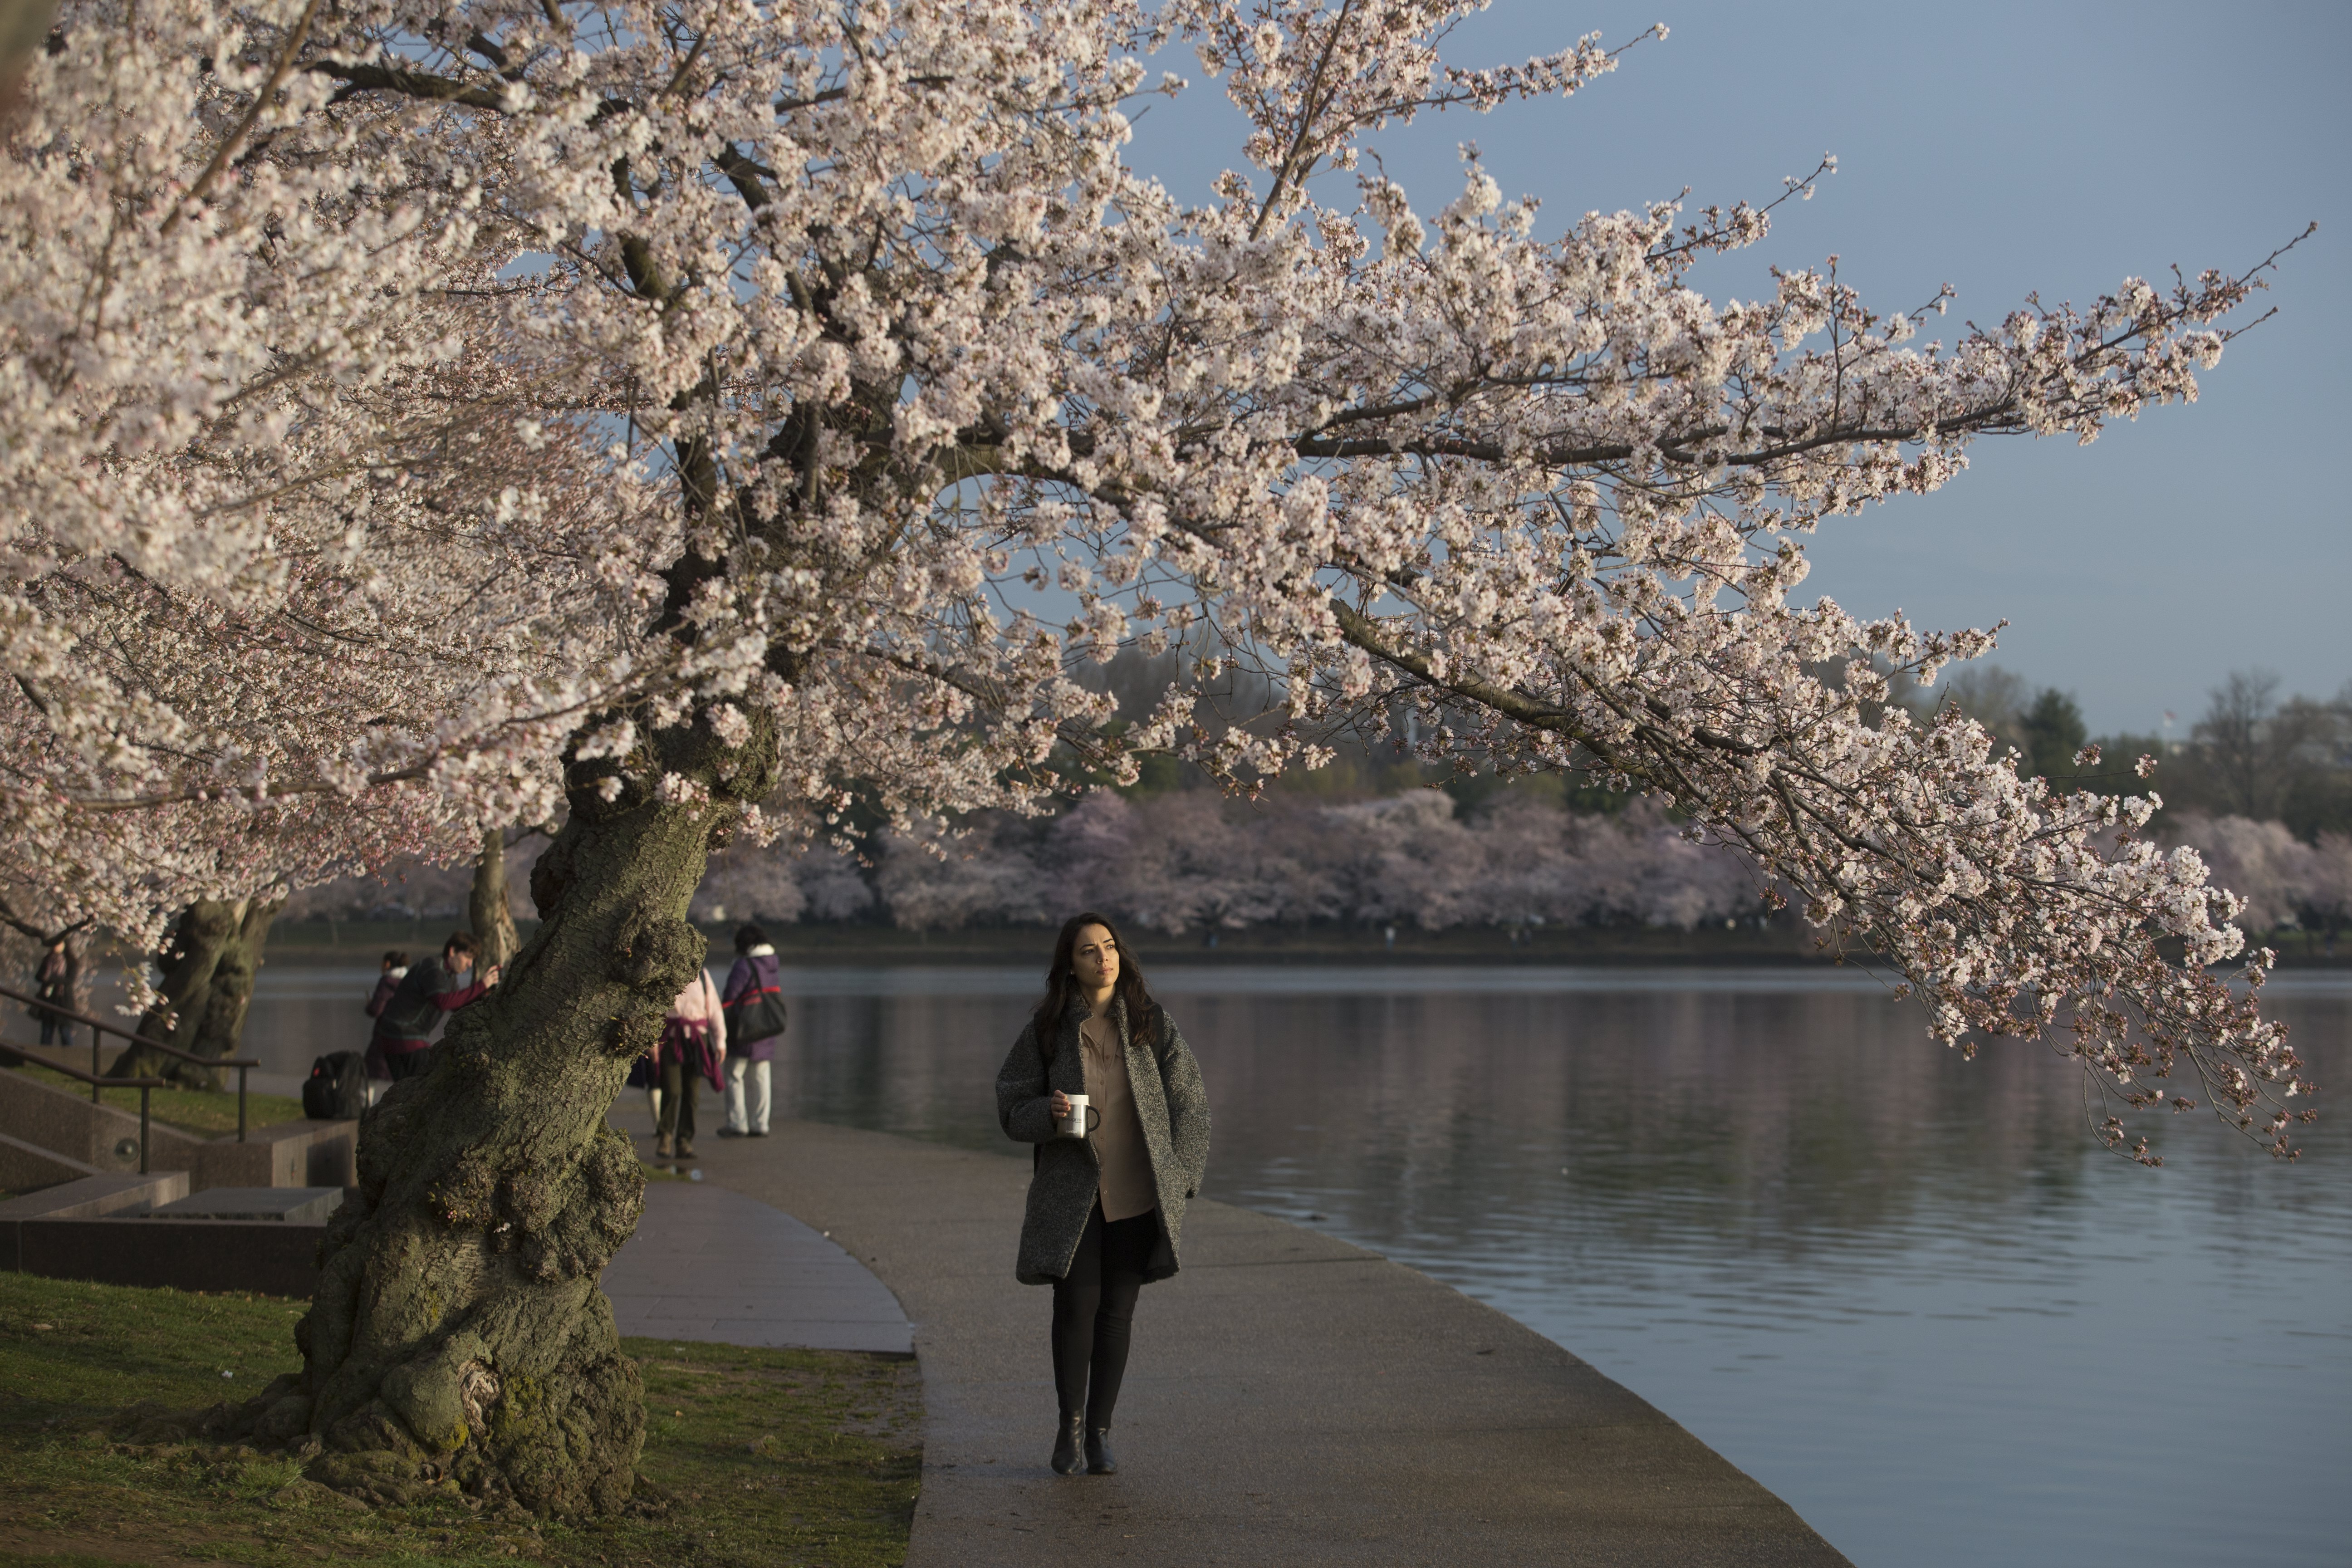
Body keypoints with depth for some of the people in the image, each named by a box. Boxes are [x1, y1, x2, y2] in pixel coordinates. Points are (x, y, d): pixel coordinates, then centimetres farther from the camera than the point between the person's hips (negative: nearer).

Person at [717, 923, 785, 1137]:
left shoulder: (744, 966, -13)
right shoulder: (774, 968, 10)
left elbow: (729, 999, -13)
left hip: (745, 1032, -7)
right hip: (768, 1034, 7)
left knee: (734, 1076, 1)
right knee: (760, 1078, 10)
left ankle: (737, 1124, -3)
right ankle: (760, 1125, 10)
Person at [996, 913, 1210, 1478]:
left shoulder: (1152, 1022, 2)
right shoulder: (1047, 1030, 2)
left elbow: (1189, 1102, 6)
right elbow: (1012, 1106, 6)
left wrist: (1181, 1176, 0)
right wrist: (1049, 1113, -16)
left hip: (1138, 1192, 1)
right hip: (1070, 1192, -1)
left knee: (1118, 1311, 5)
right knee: (1076, 1307, -6)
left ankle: (1100, 1431, 16)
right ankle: (1069, 1425, 12)